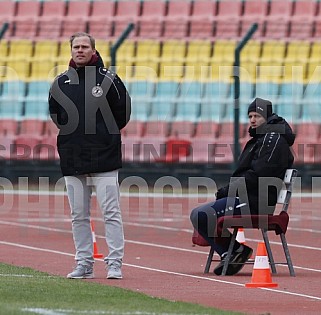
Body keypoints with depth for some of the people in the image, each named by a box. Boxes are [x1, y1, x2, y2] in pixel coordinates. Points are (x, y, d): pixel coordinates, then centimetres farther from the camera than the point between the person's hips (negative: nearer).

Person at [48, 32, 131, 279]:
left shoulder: (108, 79, -2)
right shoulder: (61, 82, 9)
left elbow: (123, 111, 5)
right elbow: (55, 113, 22)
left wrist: (107, 134, 7)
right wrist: (71, 132, 14)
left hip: (103, 157, -4)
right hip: (72, 159, 4)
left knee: (111, 212, -7)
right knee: (79, 215, 6)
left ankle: (115, 264, -5)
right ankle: (84, 265, 12)